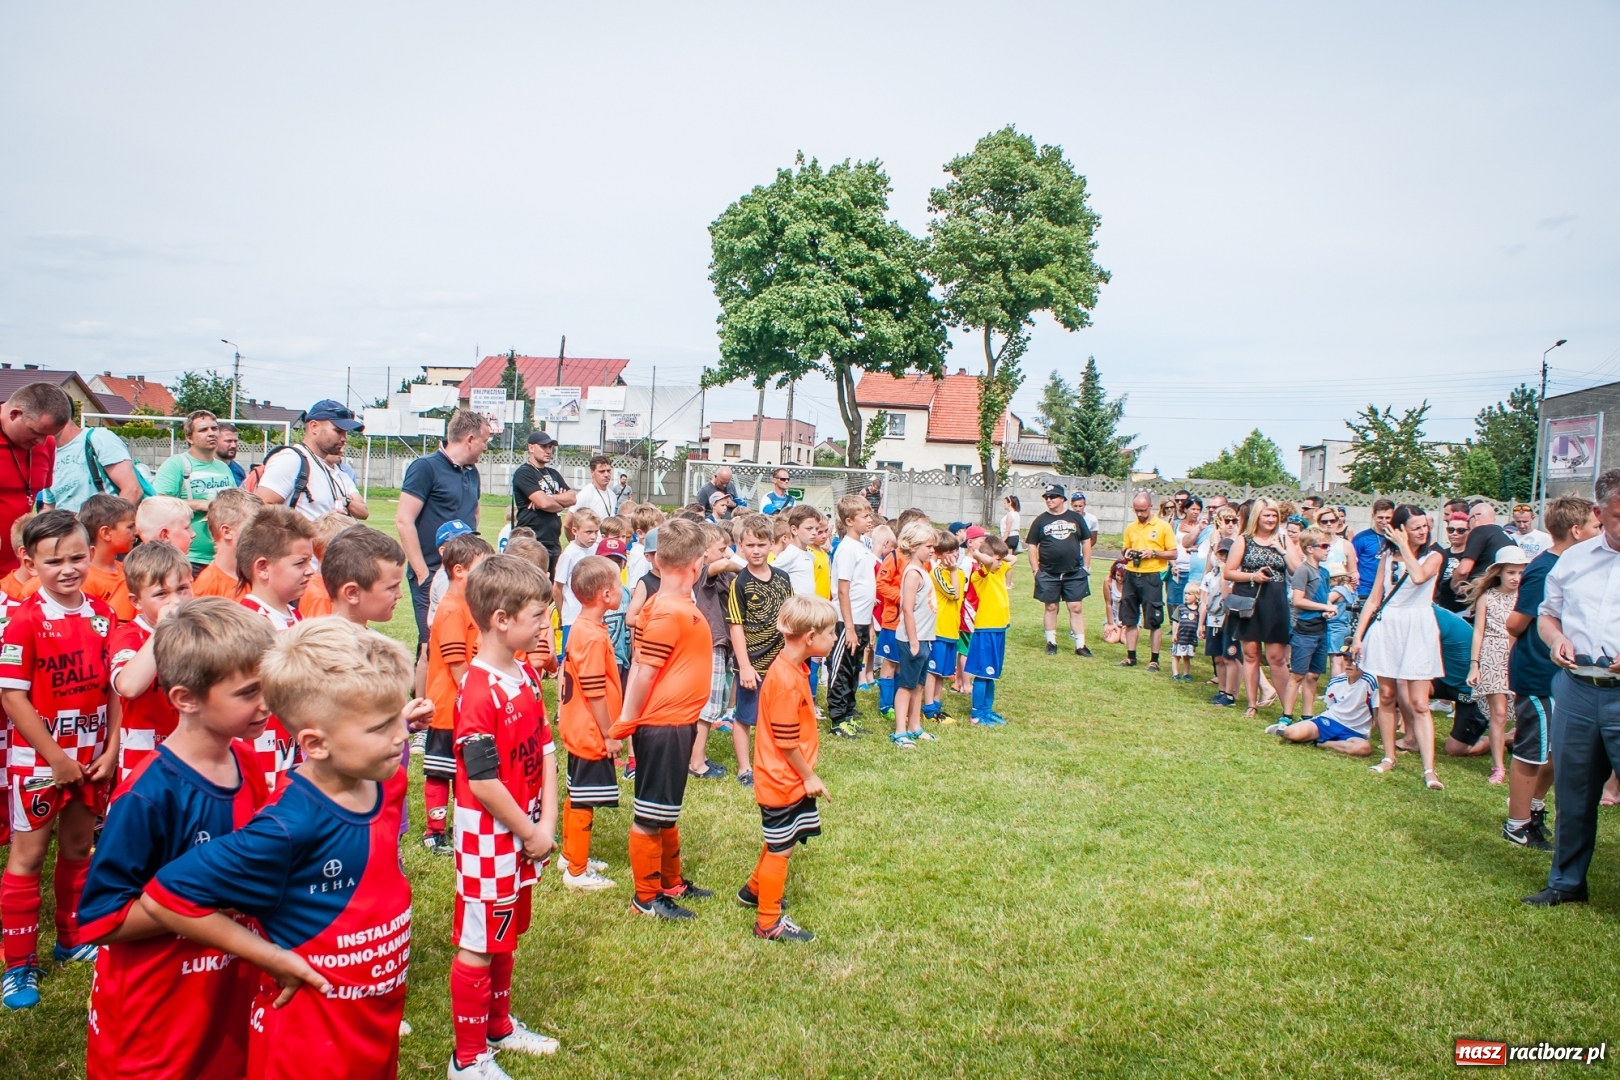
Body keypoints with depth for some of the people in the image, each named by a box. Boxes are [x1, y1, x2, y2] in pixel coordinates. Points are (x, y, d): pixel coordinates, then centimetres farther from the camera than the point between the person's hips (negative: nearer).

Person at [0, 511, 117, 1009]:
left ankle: (72, 939, 34)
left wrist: (111, 750, -3)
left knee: (78, 848, 17)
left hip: (92, 756, 4)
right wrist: (57, 758, -14)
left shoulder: (102, 614, -1)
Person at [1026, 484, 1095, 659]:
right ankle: (1051, 643, 18)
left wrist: (1086, 567, 4)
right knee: (1051, 608, 7)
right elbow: (1032, 545, 4)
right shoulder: (1040, 520, 3)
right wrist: (1036, 570, -3)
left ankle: (1080, 645, 4)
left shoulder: (1076, 518, 4)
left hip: (1074, 573, 0)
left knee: (1076, 608, 0)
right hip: (1048, 574, 0)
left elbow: (1087, 542, 9)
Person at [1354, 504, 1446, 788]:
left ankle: (1429, 770, -8)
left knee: (1418, 703, -7)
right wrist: (1358, 635, 5)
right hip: (1385, 627, 3)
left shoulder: (1433, 556, 1)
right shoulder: (1388, 556, 9)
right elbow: (1374, 599, 10)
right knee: (1386, 696, 6)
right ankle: (1388, 757, 18)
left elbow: (1418, 576, -22)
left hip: (1417, 630, -3)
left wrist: (1405, 547, -10)